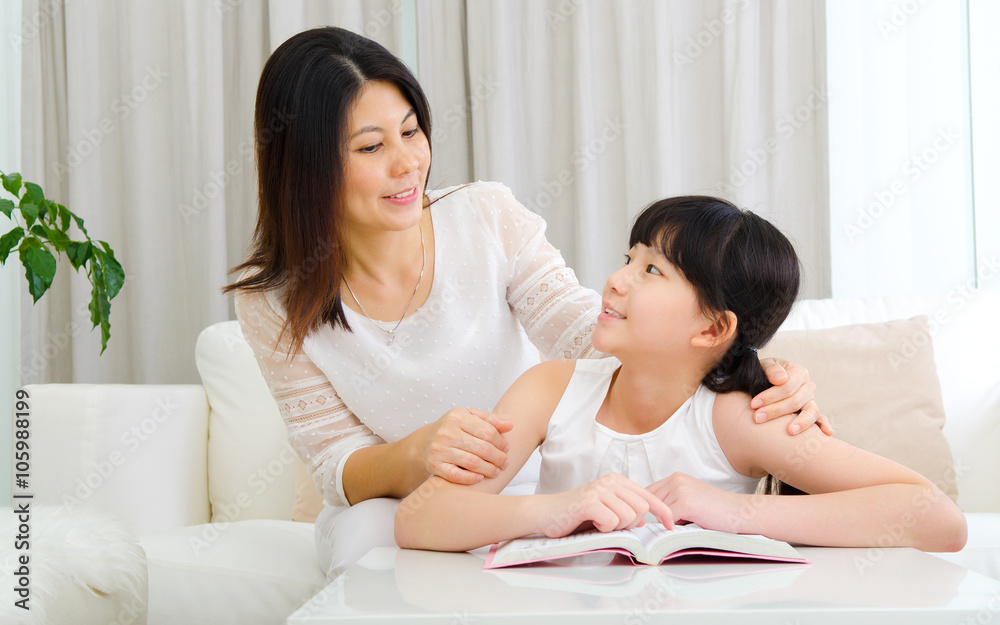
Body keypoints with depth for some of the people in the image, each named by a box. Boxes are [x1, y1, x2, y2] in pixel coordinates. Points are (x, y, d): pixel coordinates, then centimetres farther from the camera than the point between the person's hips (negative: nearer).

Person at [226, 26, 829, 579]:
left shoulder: (489, 217, -9)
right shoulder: (275, 301, -10)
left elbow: (588, 332, -16)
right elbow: (338, 467, -11)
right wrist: (416, 454, -36)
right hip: (391, 505, 0)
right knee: (365, 533, -34)